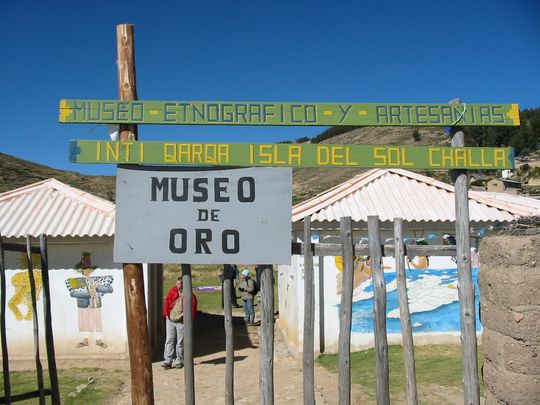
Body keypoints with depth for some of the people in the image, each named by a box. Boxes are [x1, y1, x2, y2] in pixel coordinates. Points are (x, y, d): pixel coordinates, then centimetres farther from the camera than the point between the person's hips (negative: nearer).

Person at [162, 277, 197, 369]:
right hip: (170, 319, 4)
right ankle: (168, 361, 9)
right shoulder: (172, 290, 2)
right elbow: (167, 301, 7)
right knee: (169, 340, 4)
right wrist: (166, 314, 1)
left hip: (181, 321, -3)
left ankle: (179, 361, 18)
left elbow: (193, 308, -7)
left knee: (180, 342, 5)